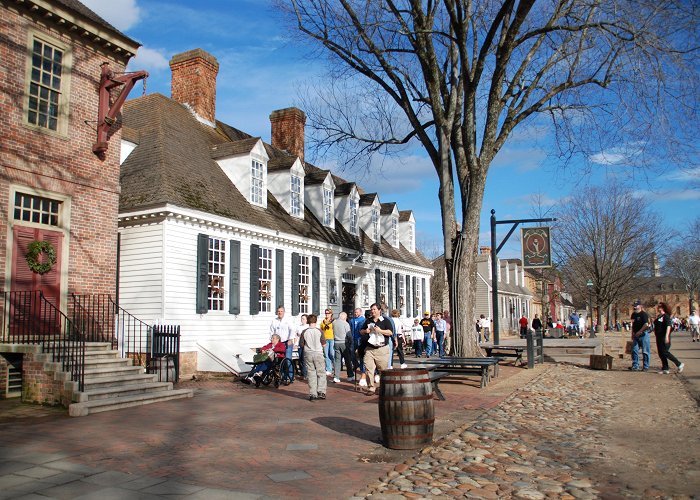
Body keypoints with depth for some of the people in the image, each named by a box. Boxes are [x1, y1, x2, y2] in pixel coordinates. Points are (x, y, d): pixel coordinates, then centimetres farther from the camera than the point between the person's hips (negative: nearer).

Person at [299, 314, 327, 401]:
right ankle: (321, 392, 1)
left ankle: (312, 394, 6)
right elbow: (323, 344, -4)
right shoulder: (319, 331, -8)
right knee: (321, 373, 9)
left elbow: (301, 344, 0)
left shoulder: (305, 332, -5)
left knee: (311, 374, 7)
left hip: (308, 354, 1)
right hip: (318, 353, -1)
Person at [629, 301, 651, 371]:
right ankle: (635, 366, 10)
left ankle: (645, 366, 5)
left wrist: (639, 332, -20)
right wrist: (632, 333, 17)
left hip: (644, 334, -8)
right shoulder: (633, 314, 14)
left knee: (645, 351, -1)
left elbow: (646, 325, -19)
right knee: (634, 350, 4)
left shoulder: (644, 314, -11)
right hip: (636, 335, 8)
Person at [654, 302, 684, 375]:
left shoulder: (666, 316, -11)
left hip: (664, 338, -9)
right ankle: (665, 369, 13)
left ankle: (679, 364, 6)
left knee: (665, 352, -8)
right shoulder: (658, 316, 14)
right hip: (659, 338, 9)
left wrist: (667, 336, -26)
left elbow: (668, 326, -20)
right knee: (661, 353, 8)